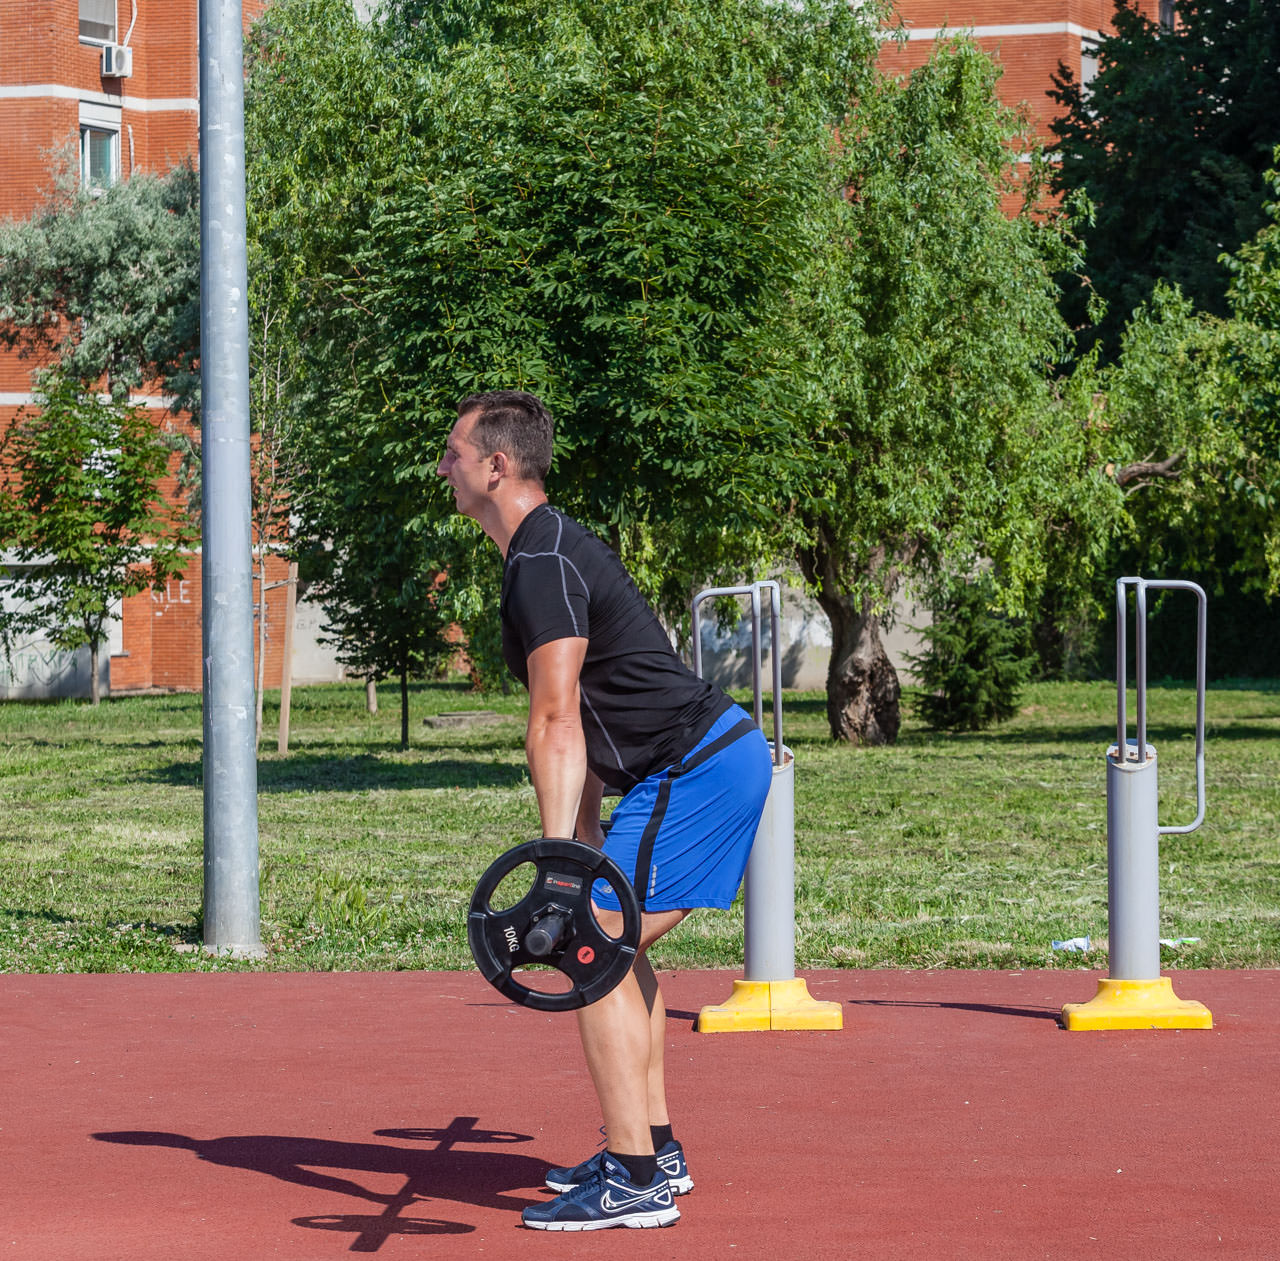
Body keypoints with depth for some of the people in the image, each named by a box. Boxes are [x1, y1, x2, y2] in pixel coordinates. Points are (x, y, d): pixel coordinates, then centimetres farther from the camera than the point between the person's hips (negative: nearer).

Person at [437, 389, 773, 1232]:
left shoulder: (543, 564, -15)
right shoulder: (554, 548, 18)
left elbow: (557, 725, -24)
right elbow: (578, 718, 24)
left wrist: (558, 856, -29)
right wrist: (584, 836, 27)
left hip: (696, 770, -11)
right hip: (726, 754, 11)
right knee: (614, 946, 18)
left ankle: (634, 1182, -13)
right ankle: (655, 1149, 23)